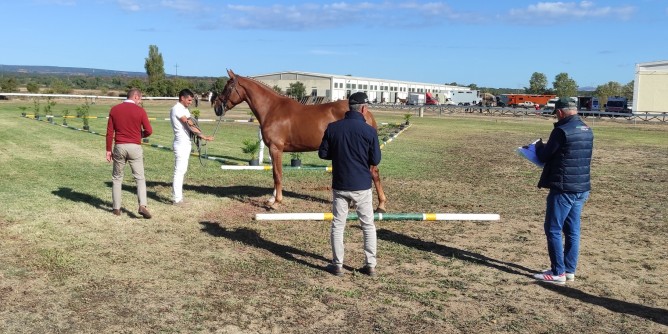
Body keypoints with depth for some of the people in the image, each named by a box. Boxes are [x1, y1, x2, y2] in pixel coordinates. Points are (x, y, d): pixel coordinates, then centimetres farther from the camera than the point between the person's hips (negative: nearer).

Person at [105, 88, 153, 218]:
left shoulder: (114, 109, 4)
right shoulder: (140, 110, -4)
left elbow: (110, 132, 2)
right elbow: (149, 131, -7)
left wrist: (108, 150, 8)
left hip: (119, 147, 2)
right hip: (135, 147, -2)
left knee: (117, 178, 14)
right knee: (140, 178, 2)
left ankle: (116, 208, 14)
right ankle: (142, 205, -15)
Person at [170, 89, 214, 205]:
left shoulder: (185, 109, 17)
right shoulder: (177, 109, -13)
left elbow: (191, 124, 7)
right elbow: (189, 125, -18)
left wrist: (201, 136, -12)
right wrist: (204, 136, -19)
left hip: (186, 143, 10)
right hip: (181, 144, -10)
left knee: (182, 170, 15)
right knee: (179, 171, -7)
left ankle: (177, 195, 24)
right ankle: (177, 199, -4)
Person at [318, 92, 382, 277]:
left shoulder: (332, 127, -5)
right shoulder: (369, 131, -11)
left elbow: (323, 153, 1)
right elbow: (375, 160, -7)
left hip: (340, 185, 1)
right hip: (362, 186, -1)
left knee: (337, 225, 12)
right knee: (368, 225, 13)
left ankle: (337, 265, 15)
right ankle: (370, 265, 16)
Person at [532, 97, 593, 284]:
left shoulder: (562, 130, -15)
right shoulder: (587, 131, 11)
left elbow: (544, 156, -9)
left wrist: (539, 146, 13)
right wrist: (546, 148, 19)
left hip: (563, 189, -8)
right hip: (582, 189, 8)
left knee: (553, 230, 0)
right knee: (573, 231, 13)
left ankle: (557, 273, 2)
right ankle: (570, 270, 20)